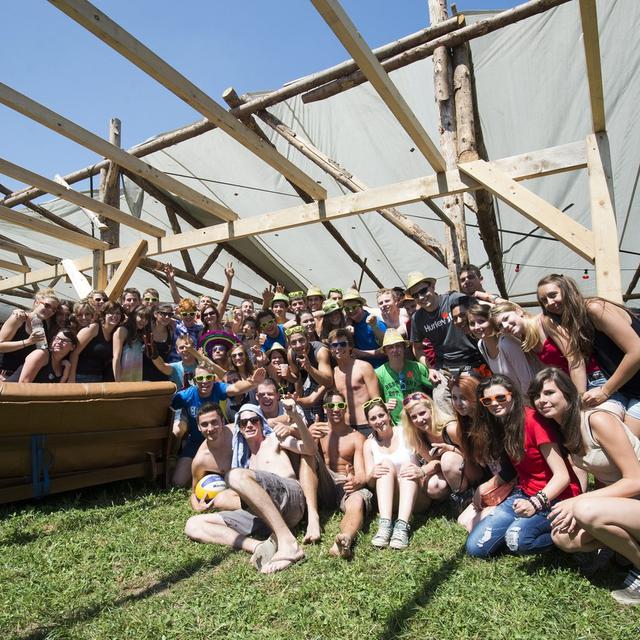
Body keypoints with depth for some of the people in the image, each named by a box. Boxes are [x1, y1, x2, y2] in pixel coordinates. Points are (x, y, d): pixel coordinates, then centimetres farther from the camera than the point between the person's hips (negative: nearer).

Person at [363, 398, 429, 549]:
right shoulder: (369, 444, 6)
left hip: (416, 497, -1)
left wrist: (421, 471, -30)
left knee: (407, 465, -27)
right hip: (389, 500, 1)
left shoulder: (406, 433, -2)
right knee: (386, 463, -23)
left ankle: (402, 526, -44)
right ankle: (385, 525, -40)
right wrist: (372, 475, -23)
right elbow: (370, 482, 1)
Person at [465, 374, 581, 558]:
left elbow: (562, 475, -20)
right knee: (475, 546, -6)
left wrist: (535, 503, -29)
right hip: (524, 494, 7)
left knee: (516, 539, -34)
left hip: (554, 496, -6)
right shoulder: (499, 425, 5)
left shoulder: (533, 421, -18)